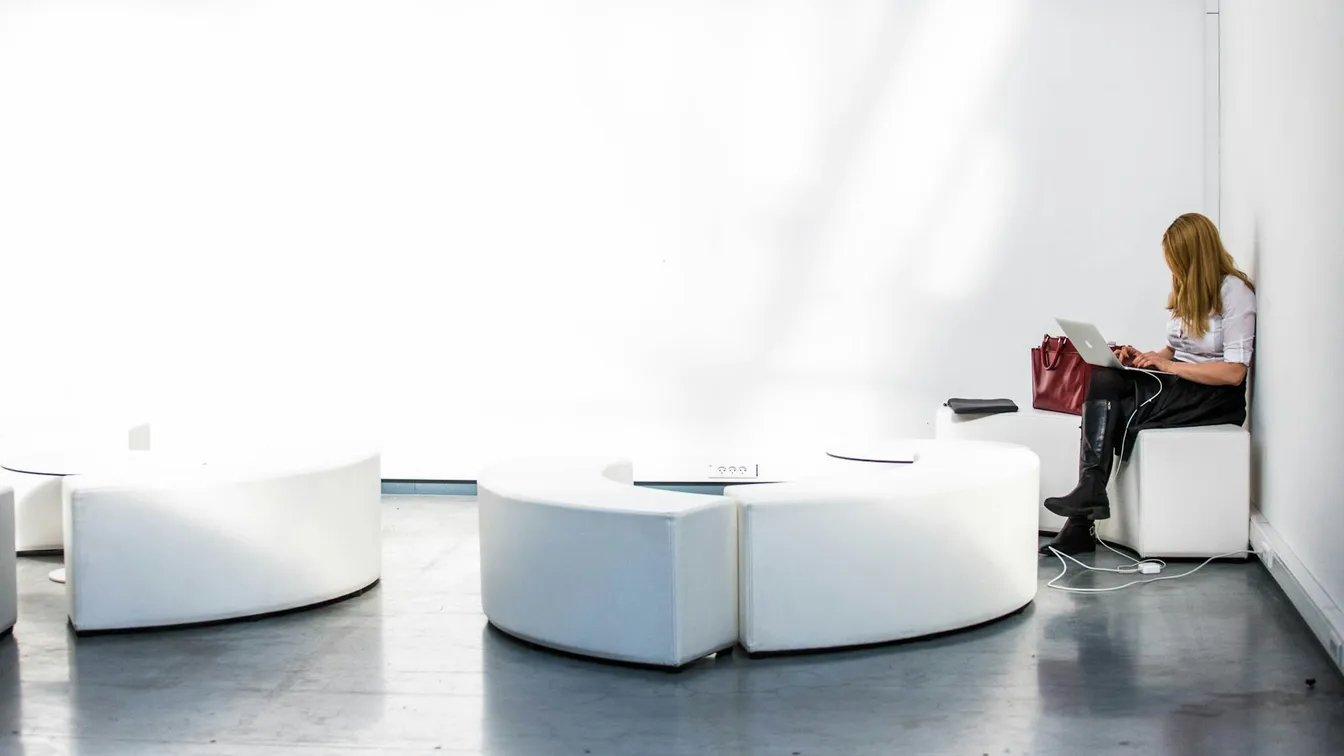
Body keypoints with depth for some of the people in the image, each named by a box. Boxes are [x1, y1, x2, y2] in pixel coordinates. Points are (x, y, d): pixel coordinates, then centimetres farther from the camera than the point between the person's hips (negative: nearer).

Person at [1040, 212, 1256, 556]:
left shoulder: (1234, 291, -11)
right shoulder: (1187, 289, 13)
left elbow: (1234, 372, -17)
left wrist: (1169, 365, -18)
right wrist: (1144, 358, 0)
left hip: (1215, 398, -7)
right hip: (1176, 385, 7)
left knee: (1107, 411, -24)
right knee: (1101, 380, -21)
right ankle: (1090, 492, -27)